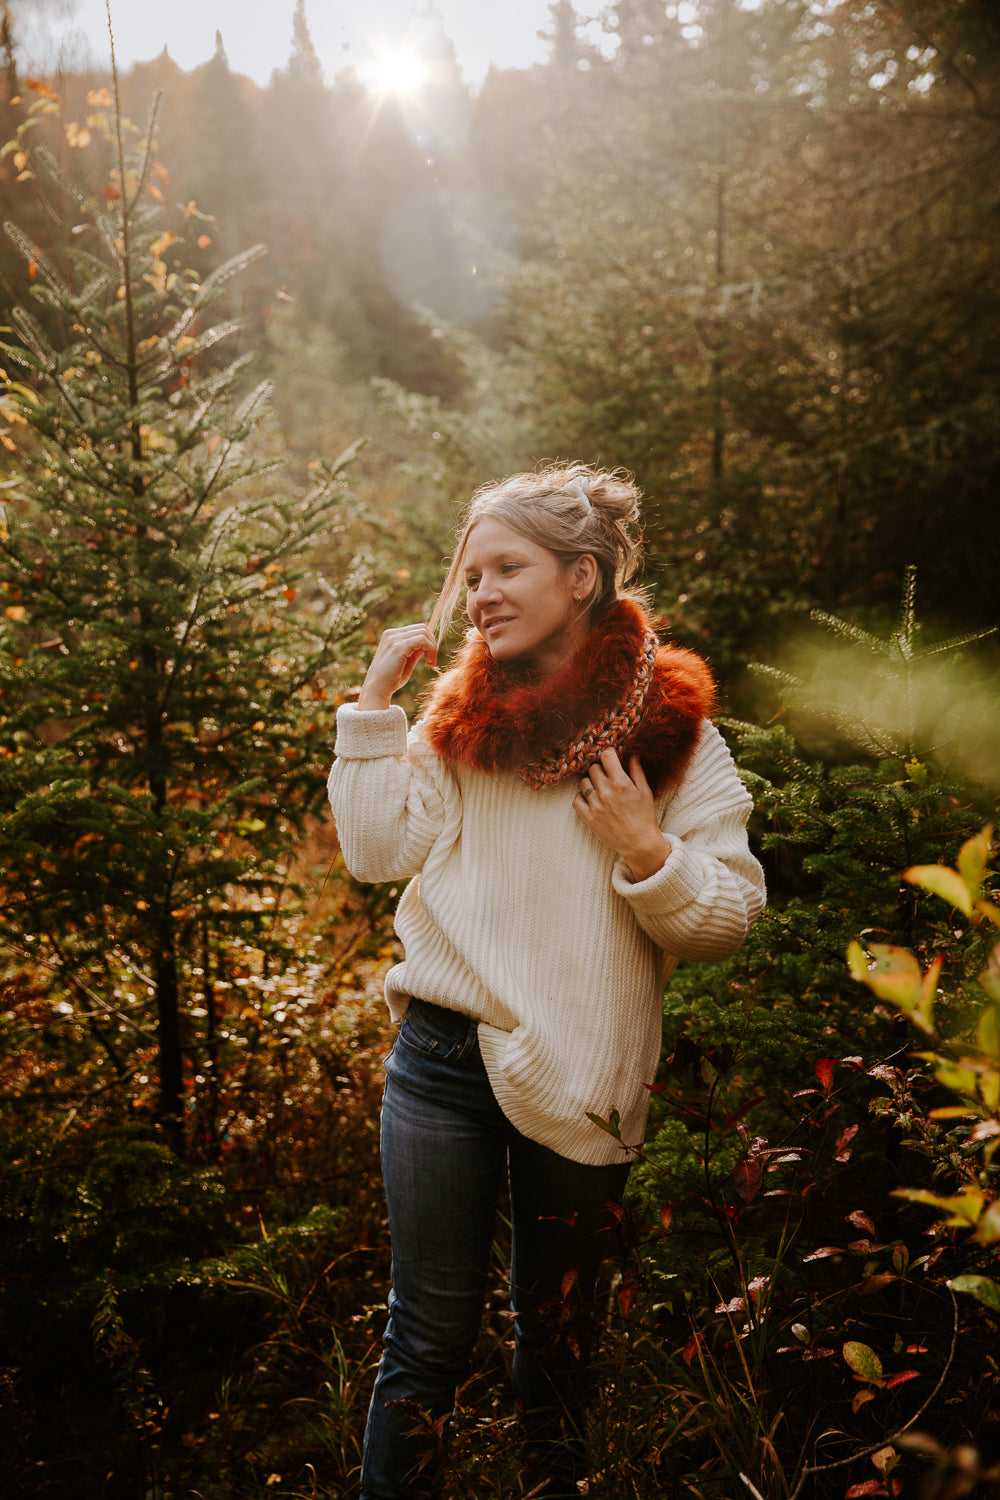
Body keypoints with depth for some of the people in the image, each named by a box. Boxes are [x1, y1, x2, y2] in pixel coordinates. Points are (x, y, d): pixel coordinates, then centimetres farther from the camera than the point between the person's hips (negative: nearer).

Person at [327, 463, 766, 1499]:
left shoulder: (672, 730, -4)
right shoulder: (460, 715, 4)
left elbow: (728, 918, -6)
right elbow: (377, 851, -4)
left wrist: (646, 852, -22)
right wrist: (375, 702, -4)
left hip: (577, 1075, -1)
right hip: (444, 1060, 1)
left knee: (558, 1337, 18)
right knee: (431, 1335, 11)